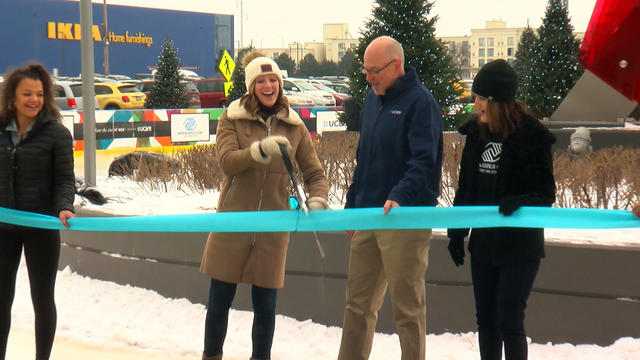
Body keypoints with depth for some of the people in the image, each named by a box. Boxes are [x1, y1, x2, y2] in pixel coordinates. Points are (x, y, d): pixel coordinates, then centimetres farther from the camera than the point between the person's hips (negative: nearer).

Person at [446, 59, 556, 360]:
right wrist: (456, 232, 13)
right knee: (485, 320, 12)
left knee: (509, 321, -5)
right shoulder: (476, 134, 5)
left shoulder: (531, 136, -12)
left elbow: (547, 194, -10)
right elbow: (465, 188, 14)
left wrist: (519, 202, -29)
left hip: (520, 247, -6)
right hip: (483, 243, 6)